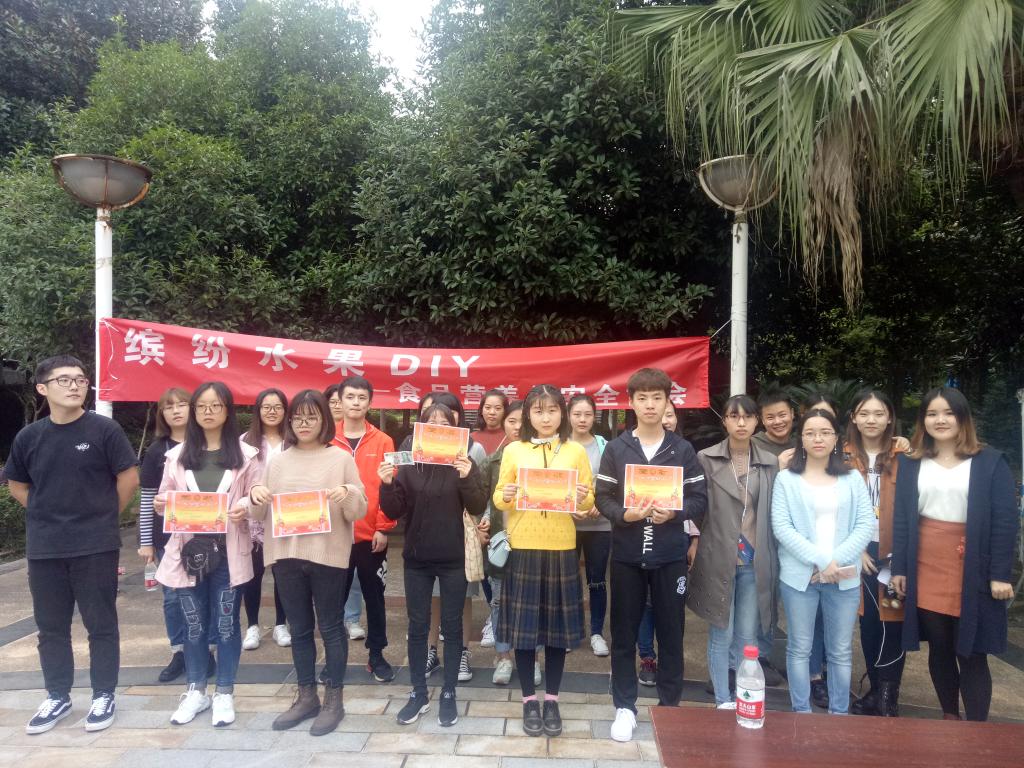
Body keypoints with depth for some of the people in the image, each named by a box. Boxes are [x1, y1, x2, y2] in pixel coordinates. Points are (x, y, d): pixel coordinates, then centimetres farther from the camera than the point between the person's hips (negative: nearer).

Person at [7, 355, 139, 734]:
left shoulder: (104, 429, -9)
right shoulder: (29, 436, 2)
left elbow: (129, 478, -5)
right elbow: (17, 485, 17)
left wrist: (103, 516, 4)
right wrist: (49, 515, 9)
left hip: (96, 546, -3)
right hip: (43, 548, 4)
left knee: (100, 624, 6)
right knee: (51, 626, 14)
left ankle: (103, 695, 20)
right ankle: (57, 696, 30)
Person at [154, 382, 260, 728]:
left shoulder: (245, 454, 0)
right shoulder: (177, 455, 8)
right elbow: (165, 501, 12)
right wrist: (161, 504, -10)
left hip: (228, 552, -2)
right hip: (188, 551, 2)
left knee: (226, 623, 6)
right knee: (194, 624, 13)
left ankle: (224, 693, 21)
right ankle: (195, 690, 29)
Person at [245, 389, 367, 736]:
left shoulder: (341, 458, -2)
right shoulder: (277, 460, 9)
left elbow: (359, 511, -3)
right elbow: (259, 515, 12)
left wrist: (348, 495, -24)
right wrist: (255, 496, -9)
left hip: (328, 554, -4)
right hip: (286, 554, 4)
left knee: (330, 627, 6)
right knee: (299, 628, 14)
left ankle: (334, 699, 19)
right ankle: (306, 696, 28)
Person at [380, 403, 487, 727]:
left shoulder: (464, 464, -3)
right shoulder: (409, 465, 0)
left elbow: (477, 509, -9)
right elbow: (394, 512, -2)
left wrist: (466, 479, -25)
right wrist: (387, 485, -19)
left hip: (453, 559, -1)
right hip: (417, 558, 1)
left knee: (451, 626, 8)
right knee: (417, 626, 10)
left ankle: (449, 694, 23)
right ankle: (418, 693, 25)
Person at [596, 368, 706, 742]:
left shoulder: (682, 449, 3)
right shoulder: (616, 449, 2)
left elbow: (700, 499, 2)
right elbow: (603, 498, 1)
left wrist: (674, 513, -16)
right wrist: (624, 515, -18)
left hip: (670, 555, 0)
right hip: (626, 554, 0)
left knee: (671, 633, 9)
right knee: (624, 633, 8)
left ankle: (670, 706, 25)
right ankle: (625, 707, 22)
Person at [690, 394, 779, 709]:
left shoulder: (771, 463, 6)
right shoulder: (706, 459, -3)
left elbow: (774, 515, 9)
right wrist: (694, 548, -4)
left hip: (755, 562, 3)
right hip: (718, 559, -2)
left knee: (747, 636, 10)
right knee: (722, 635, 5)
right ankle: (724, 702, 17)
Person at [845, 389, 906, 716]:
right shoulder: (845, 457, 4)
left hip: (895, 553, -2)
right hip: (860, 552, 2)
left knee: (892, 622, 0)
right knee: (868, 622, 10)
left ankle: (888, 697, 12)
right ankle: (876, 690, 24)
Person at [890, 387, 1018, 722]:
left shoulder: (989, 461, -1)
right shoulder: (910, 463, 6)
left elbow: (1005, 521, -4)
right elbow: (901, 518, 5)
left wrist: (1000, 574, -10)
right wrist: (899, 568, 2)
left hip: (971, 572, -2)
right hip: (925, 569, 3)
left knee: (971, 653, 4)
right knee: (939, 650, 12)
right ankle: (949, 719, 28)